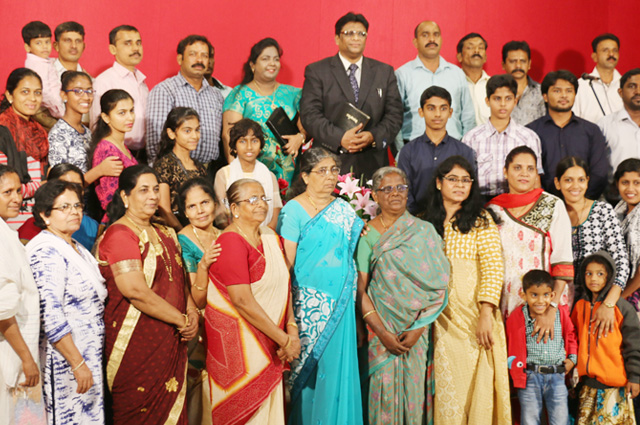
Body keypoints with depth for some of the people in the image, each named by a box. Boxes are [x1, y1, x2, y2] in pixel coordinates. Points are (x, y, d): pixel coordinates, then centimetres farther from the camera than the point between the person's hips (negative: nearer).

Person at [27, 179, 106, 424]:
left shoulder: (76, 248, 14)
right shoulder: (46, 251, -16)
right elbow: (50, 316, -22)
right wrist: (78, 364, -21)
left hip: (88, 358, 9)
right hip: (65, 361, -9)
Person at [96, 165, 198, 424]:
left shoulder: (165, 234, 15)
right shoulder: (119, 235, -12)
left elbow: (180, 280, 18)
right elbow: (136, 291, -21)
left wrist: (192, 312, -1)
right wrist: (181, 320, -15)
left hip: (170, 343, 8)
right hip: (137, 346, -8)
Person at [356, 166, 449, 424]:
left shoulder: (425, 231, 4)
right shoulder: (368, 235, 1)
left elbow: (438, 285, 0)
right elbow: (360, 289, -2)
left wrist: (417, 329, -9)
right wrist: (382, 333, -10)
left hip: (419, 329, 1)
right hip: (382, 328, -1)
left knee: (415, 392, 3)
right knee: (385, 393, -1)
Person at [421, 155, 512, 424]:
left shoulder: (481, 220, 3)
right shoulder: (425, 223, 13)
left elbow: (493, 268, -7)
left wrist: (486, 314, -18)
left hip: (476, 314, -2)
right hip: (442, 318, 3)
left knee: (478, 383, -3)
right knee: (447, 386, 3)